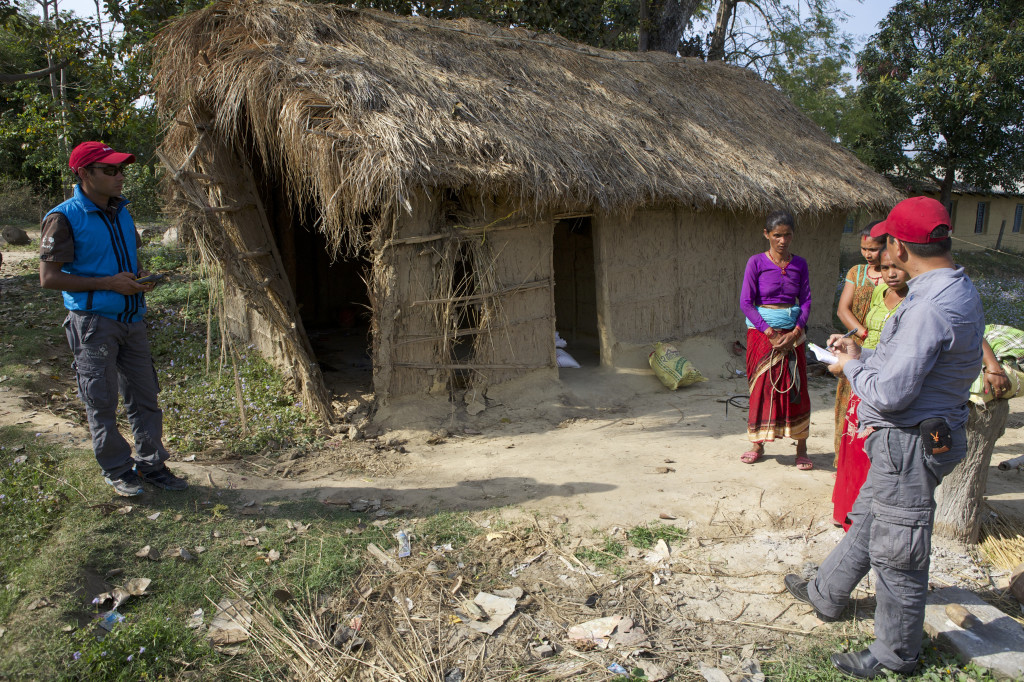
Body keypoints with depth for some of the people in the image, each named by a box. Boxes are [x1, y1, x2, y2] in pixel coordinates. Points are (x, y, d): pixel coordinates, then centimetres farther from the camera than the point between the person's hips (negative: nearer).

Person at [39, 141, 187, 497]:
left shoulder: (122, 211, 10)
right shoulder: (64, 218, -11)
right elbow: (49, 277, -13)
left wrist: (140, 279, 1)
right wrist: (108, 283, -19)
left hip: (131, 318, 6)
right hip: (93, 322, -6)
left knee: (144, 397, 10)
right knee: (102, 403, 4)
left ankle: (151, 464, 22)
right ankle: (117, 470, 18)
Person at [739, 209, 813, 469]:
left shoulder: (799, 264, 5)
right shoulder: (756, 262, -4)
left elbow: (806, 300, 5)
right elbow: (746, 302, -7)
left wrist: (795, 332, -9)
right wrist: (769, 332, -15)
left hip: (792, 333, 2)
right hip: (761, 331, -2)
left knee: (796, 388, 1)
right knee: (762, 387, 3)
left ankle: (801, 447, 10)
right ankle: (757, 444, 16)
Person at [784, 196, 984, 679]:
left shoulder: (930, 307, -28)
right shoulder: (956, 289, 6)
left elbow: (890, 393, -28)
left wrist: (852, 366, -11)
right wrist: (864, 353, 18)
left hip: (910, 443, -11)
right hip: (910, 439, 11)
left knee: (897, 554, 6)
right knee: (867, 521, 25)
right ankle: (826, 595, 45)